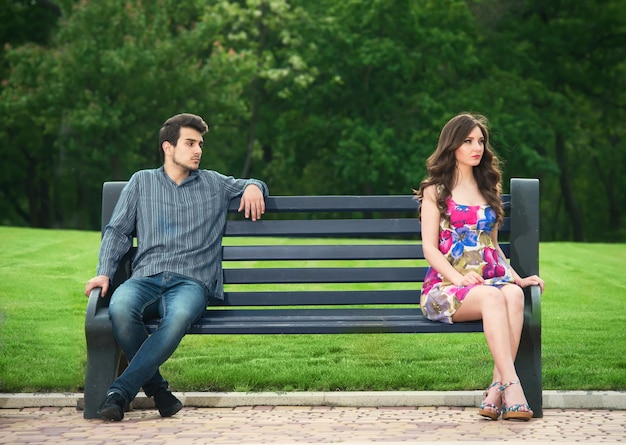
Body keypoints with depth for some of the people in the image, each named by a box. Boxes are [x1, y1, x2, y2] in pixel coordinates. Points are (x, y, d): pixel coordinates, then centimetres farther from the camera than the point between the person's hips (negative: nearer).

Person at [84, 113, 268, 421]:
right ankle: (156, 388, -18)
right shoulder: (142, 181, 21)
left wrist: (254, 186, 12)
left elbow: (251, 185, 39)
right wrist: (104, 272, 0)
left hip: (191, 282, 0)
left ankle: (121, 390, -34)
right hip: (145, 279, 0)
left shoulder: (214, 184, 24)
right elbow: (117, 231, 16)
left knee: (179, 316, -39)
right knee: (120, 307, -37)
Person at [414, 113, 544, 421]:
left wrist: (517, 278, 10)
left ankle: (496, 389, -39)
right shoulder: (435, 191, 9)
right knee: (492, 296, -37)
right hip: (445, 287, -4)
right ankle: (511, 386, -44)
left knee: (513, 294, -34)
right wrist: (460, 278, -18)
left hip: (490, 278, 4)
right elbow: (430, 248, 0)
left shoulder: (489, 188, 24)